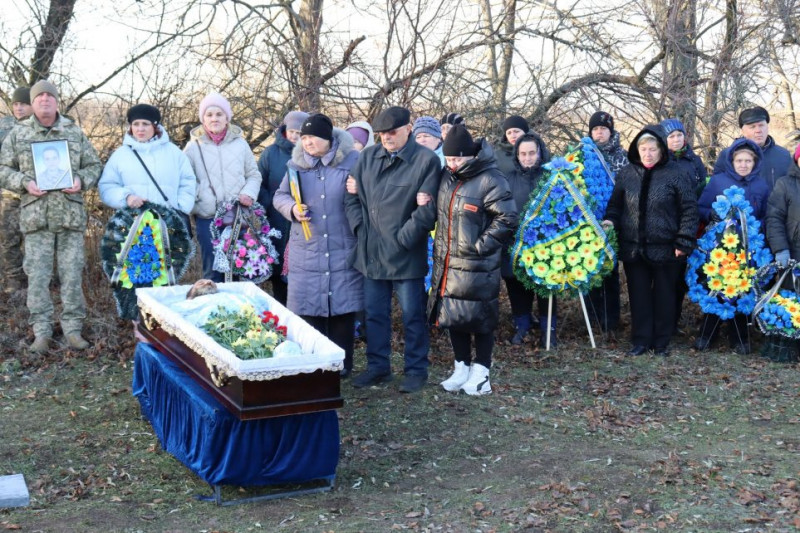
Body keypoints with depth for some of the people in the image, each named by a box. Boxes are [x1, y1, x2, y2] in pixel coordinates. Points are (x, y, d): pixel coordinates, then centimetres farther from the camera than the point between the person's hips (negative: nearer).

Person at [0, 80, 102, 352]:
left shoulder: (75, 132, 9)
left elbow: (94, 165, 13)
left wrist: (81, 180, -8)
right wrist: (24, 182, -10)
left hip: (71, 214, 1)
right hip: (36, 215, 0)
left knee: (72, 273, 2)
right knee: (37, 274, 0)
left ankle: (72, 328, 10)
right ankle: (41, 332, 7)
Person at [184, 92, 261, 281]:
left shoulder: (239, 143, 6)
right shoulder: (193, 147, 2)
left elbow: (254, 175, 12)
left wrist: (249, 193, -6)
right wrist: (192, 199, -9)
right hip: (207, 218, -1)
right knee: (212, 272, 2)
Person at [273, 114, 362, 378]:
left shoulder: (352, 162, -4)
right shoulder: (297, 164, 6)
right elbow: (280, 196, 14)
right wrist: (292, 208, -6)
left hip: (343, 250, -2)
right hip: (307, 251, 3)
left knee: (342, 306, 3)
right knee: (308, 307, 5)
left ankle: (341, 363, 16)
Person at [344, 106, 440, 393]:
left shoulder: (426, 160, -9)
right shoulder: (368, 156, 6)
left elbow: (428, 210, -12)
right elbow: (352, 197, 12)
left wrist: (402, 239, -14)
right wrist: (360, 228, 0)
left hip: (406, 254, -5)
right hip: (370, 252, 5)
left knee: (412, 315, 6)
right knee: (374, 313, 15)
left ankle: (416, 370, 20)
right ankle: (378, 366, 29)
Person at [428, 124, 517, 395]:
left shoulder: (490, 181, -14)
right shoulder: (447, 178, 8)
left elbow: (506, 219, -15)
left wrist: (480, 245, -16)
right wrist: (440, 248, 14)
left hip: (477, 267, -7)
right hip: (447, 263, 7)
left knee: (480, 319, 3)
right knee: (453, 316, 13)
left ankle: (480, 372, 16)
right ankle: (461, 368, 27)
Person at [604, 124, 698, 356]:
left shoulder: (675, 174, -6)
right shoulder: (627, 173, 5)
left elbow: (689, 209, -6)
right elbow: (615, 204, 14)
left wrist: (684, 242, -10)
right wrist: (610, 220, -6)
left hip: (665, 249, -3)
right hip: (633, 247, 3)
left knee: (663, 297, 8)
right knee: (639, 296, 9)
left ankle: (661, 342, 20)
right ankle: (641, 340, 19)